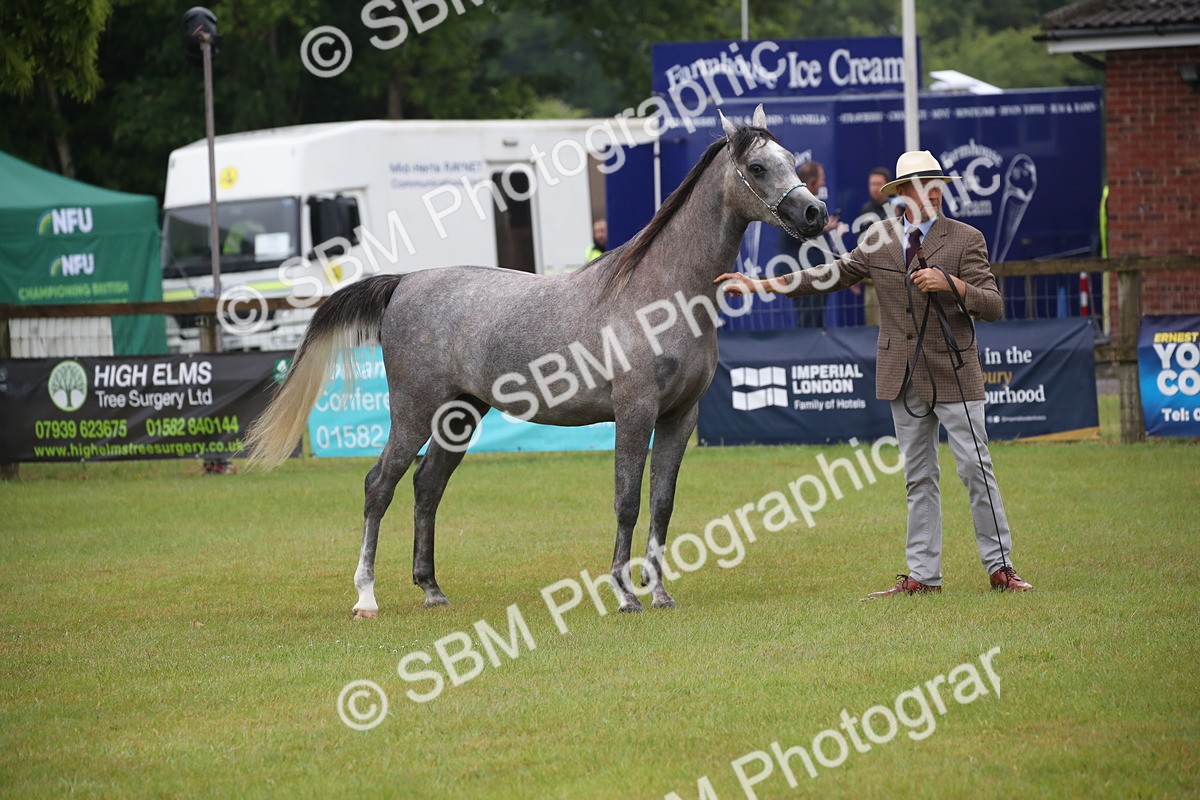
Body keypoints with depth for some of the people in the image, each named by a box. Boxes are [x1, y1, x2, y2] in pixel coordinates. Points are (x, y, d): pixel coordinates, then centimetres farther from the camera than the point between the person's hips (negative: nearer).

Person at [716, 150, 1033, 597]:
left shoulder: (966, 240, -5)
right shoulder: (880, 238, 7)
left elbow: (993, 307, -10)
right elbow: (831, 277, 14)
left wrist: (952, 284, -27)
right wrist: (762, 285, 9)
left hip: (953, 373, -4)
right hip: (904, 376, 4)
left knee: (975, 468, -4)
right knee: (918, 477, 9)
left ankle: (999, 567, 4)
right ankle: (923, 574, 13)